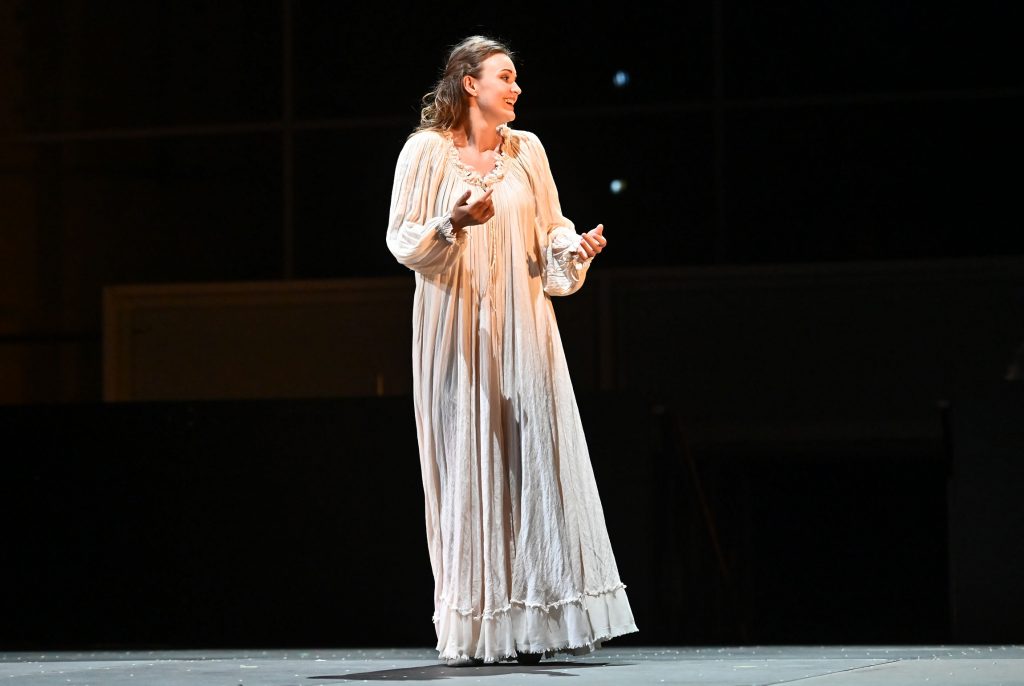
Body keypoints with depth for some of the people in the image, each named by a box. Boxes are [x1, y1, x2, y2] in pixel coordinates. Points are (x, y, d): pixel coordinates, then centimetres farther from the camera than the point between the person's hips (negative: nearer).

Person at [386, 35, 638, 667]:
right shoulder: (427, 151, 0)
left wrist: (576, 248, -9)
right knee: (467, 469, -4)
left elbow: (551, 231, 13)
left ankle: (534, 620, -2)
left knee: (537, 464, -4)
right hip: (457, 332, -3)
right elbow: (403, 241, -2)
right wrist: (453, 222, -20)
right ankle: (473, 630, -2)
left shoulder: (526, 150, 10)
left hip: (522, 328, 3)